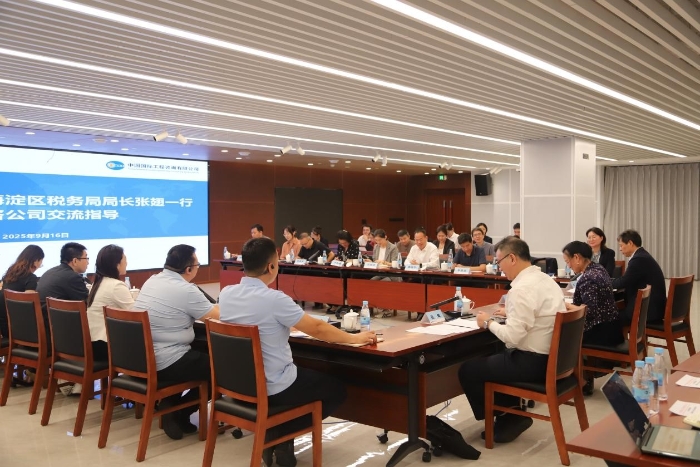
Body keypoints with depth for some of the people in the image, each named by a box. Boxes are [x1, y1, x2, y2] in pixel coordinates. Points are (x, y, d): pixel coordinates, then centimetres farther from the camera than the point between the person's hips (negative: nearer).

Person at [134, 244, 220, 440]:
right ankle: (178, 413, 12)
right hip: (163, 364, -9)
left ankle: (169, 405, 20)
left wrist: (215, 306, 23)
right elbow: (218, 315, -5)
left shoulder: (151, 281, 8)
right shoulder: (187, 290, -17)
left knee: (199, 355, 28)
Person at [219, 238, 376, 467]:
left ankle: (273, 431, 15)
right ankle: (279, 435, 5)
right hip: (272, 388, -7)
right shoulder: (273, 299, -24)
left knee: (314, 376, 31)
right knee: (337, 390, 14)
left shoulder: (226, 294, -4)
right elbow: (317, 329, -14)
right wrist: (355, 338, 2)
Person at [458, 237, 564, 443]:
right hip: (551, 357, 10)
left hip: (532, 363, -10)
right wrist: (509, 313, 14)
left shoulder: (522, 288, -23)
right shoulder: (545, 279, 7)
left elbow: (513, 337, -26)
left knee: (467, 369, 1)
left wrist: (489, 322, -11)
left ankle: (505, 418, 16)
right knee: (492, 358, 28)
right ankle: (511, 415, 25)